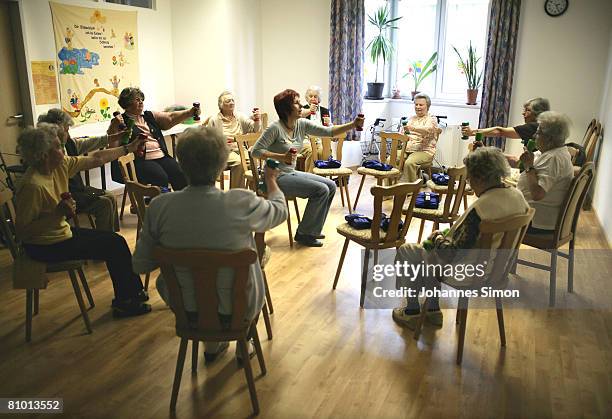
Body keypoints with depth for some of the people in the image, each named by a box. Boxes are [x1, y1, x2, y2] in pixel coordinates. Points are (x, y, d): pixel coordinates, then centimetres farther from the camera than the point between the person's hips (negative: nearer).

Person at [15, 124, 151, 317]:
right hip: (46, 248, -9)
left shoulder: (60, 165, -5)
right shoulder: (32, 185, -29)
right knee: (114, 245, -4)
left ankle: (134, 292, 24)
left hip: (62, 232, 9)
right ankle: (124, 303, 13)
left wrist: (128, 148, 10)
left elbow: (95, 159, 5)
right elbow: (21, 231, -26)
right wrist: (58, 213, -32)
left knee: (116, 241, 10)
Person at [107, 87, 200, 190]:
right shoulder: (120, 121, 7)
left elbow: (170, 118, 9)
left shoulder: (150, 116, 22)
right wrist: (115, 126, -17)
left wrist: (190, 112, -5)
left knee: (181, 175, -20)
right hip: (141, 161, -5)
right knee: (160, 178, -30)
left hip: (161, 156, 5)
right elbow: (112, 146, -3)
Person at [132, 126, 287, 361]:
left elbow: (140, 265, -8)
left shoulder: (158, 207, -19)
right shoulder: (242, 203, -25)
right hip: (237, 308, -1)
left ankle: (212, 344, 44)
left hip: (185, 307, 2)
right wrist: (271, 182, 17)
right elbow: (280, 212, -3)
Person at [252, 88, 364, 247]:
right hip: (277, 176, -8)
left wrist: (353, 125, -15)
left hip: (291, 172, 8)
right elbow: (256, 151, -18)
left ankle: (312, 230, 14)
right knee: (321, 190, -17)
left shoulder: (302, 124, 2)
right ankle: (303, 234, -1)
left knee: (331, 186, 3)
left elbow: (328, 131, -3)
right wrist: (281, 157, -25)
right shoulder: (275, 128, -18)